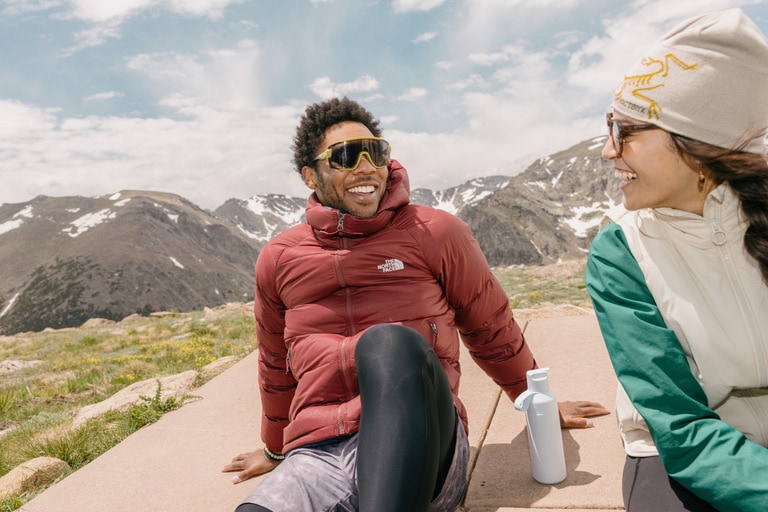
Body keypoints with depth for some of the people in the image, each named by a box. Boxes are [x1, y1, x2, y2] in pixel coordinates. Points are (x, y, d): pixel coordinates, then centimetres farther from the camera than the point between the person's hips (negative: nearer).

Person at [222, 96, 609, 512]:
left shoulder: (435, 233, 4)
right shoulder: (278, 259, 10)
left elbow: (492, 330, 17)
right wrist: (275, 449, 36)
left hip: (419, 444, 1)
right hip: (318, 457, 0)